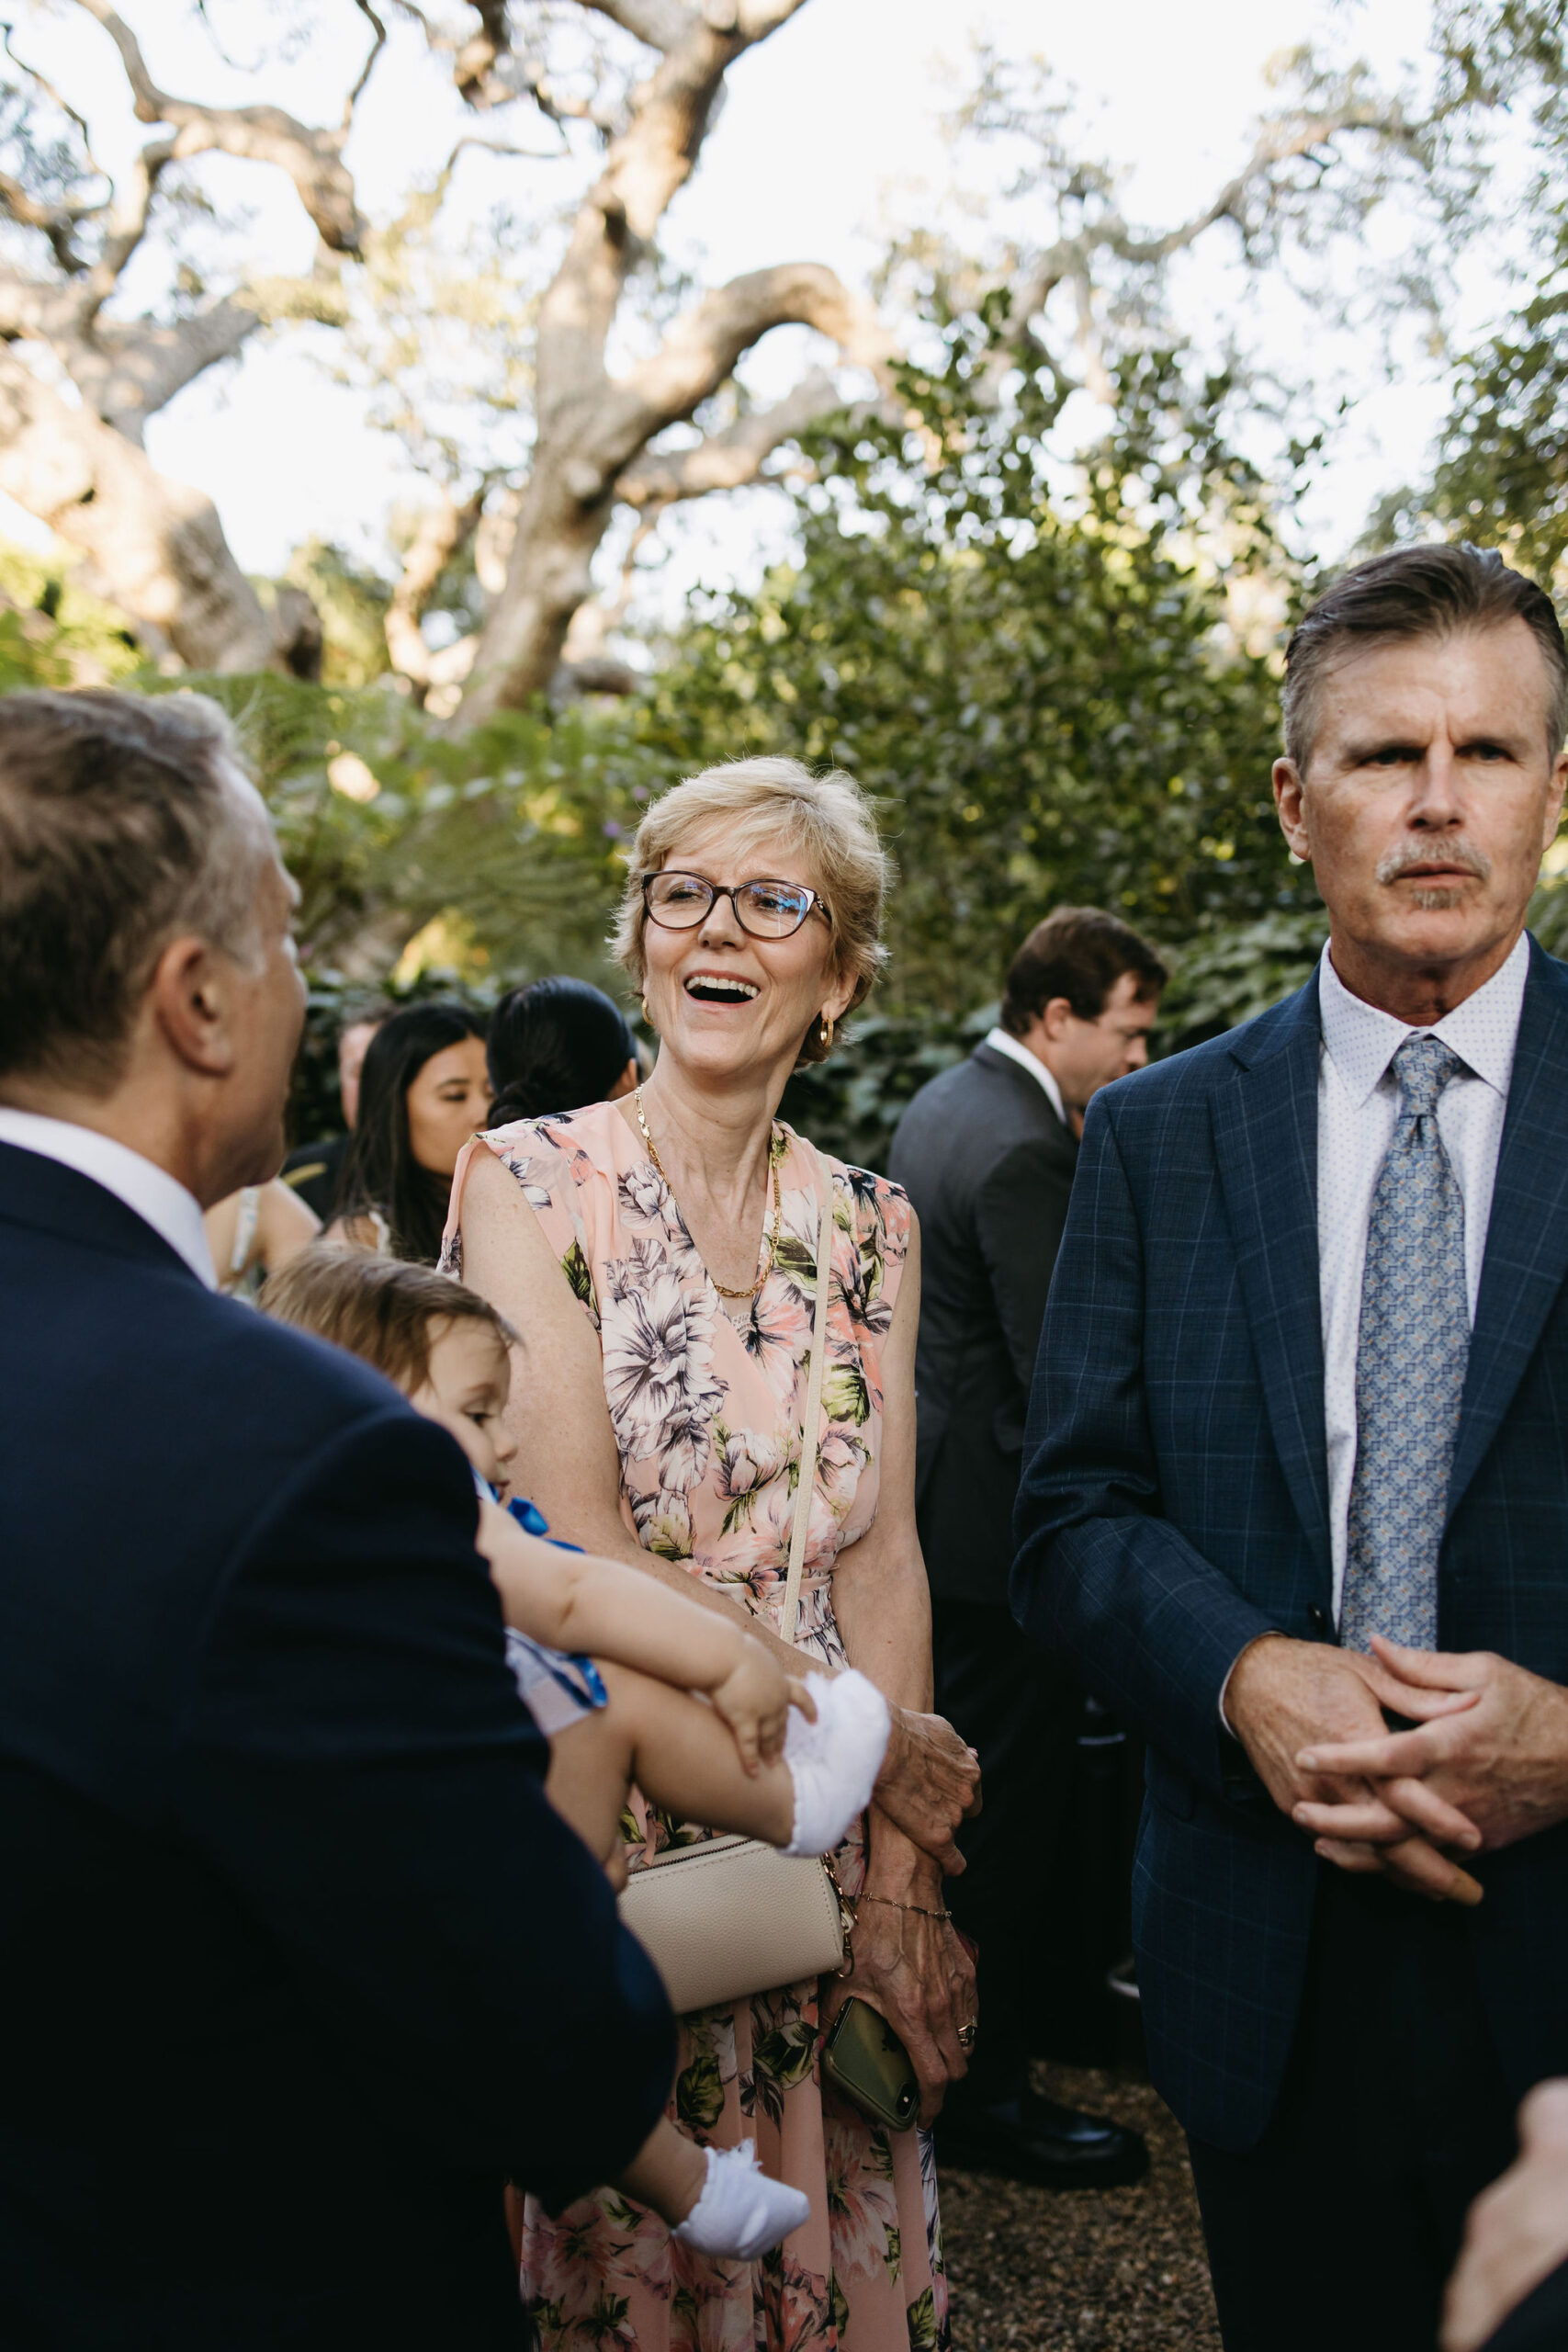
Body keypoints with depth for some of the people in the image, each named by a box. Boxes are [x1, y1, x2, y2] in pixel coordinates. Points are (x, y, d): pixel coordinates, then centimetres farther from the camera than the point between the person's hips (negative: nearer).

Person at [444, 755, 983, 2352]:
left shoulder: (868, 1226, 4)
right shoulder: (528, 1181, -9)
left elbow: (881, 1557, 1)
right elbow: (572, 1552, -15)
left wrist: (896, 1878, -7)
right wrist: (872, 1738, -12)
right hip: (600, 1822, -3)